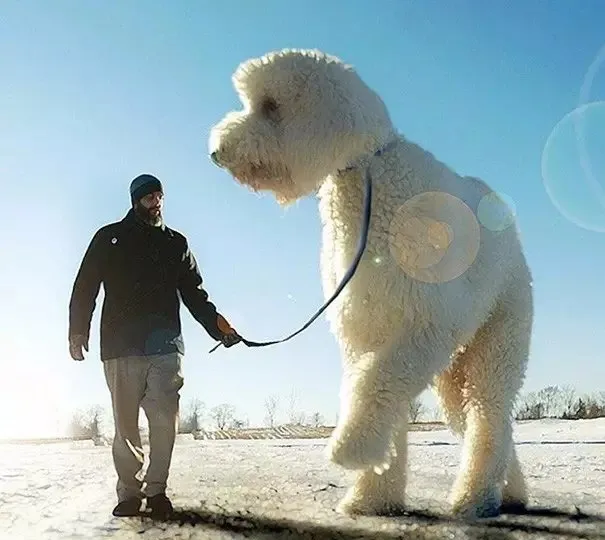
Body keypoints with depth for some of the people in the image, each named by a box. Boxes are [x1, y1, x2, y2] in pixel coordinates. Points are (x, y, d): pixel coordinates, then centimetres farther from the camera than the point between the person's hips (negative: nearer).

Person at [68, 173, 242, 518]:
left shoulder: (176, 243, 19)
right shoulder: (109, 238, 14)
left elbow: (194, 293, 15)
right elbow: (85, 287, 9)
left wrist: (216, 324, -1)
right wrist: (78, 331, -3)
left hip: (165, 346, 1)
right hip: (121, 346, -1)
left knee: (165, 419, -9)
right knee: (126, 424, -1)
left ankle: (156, 489, 1)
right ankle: (129, 493, 8)